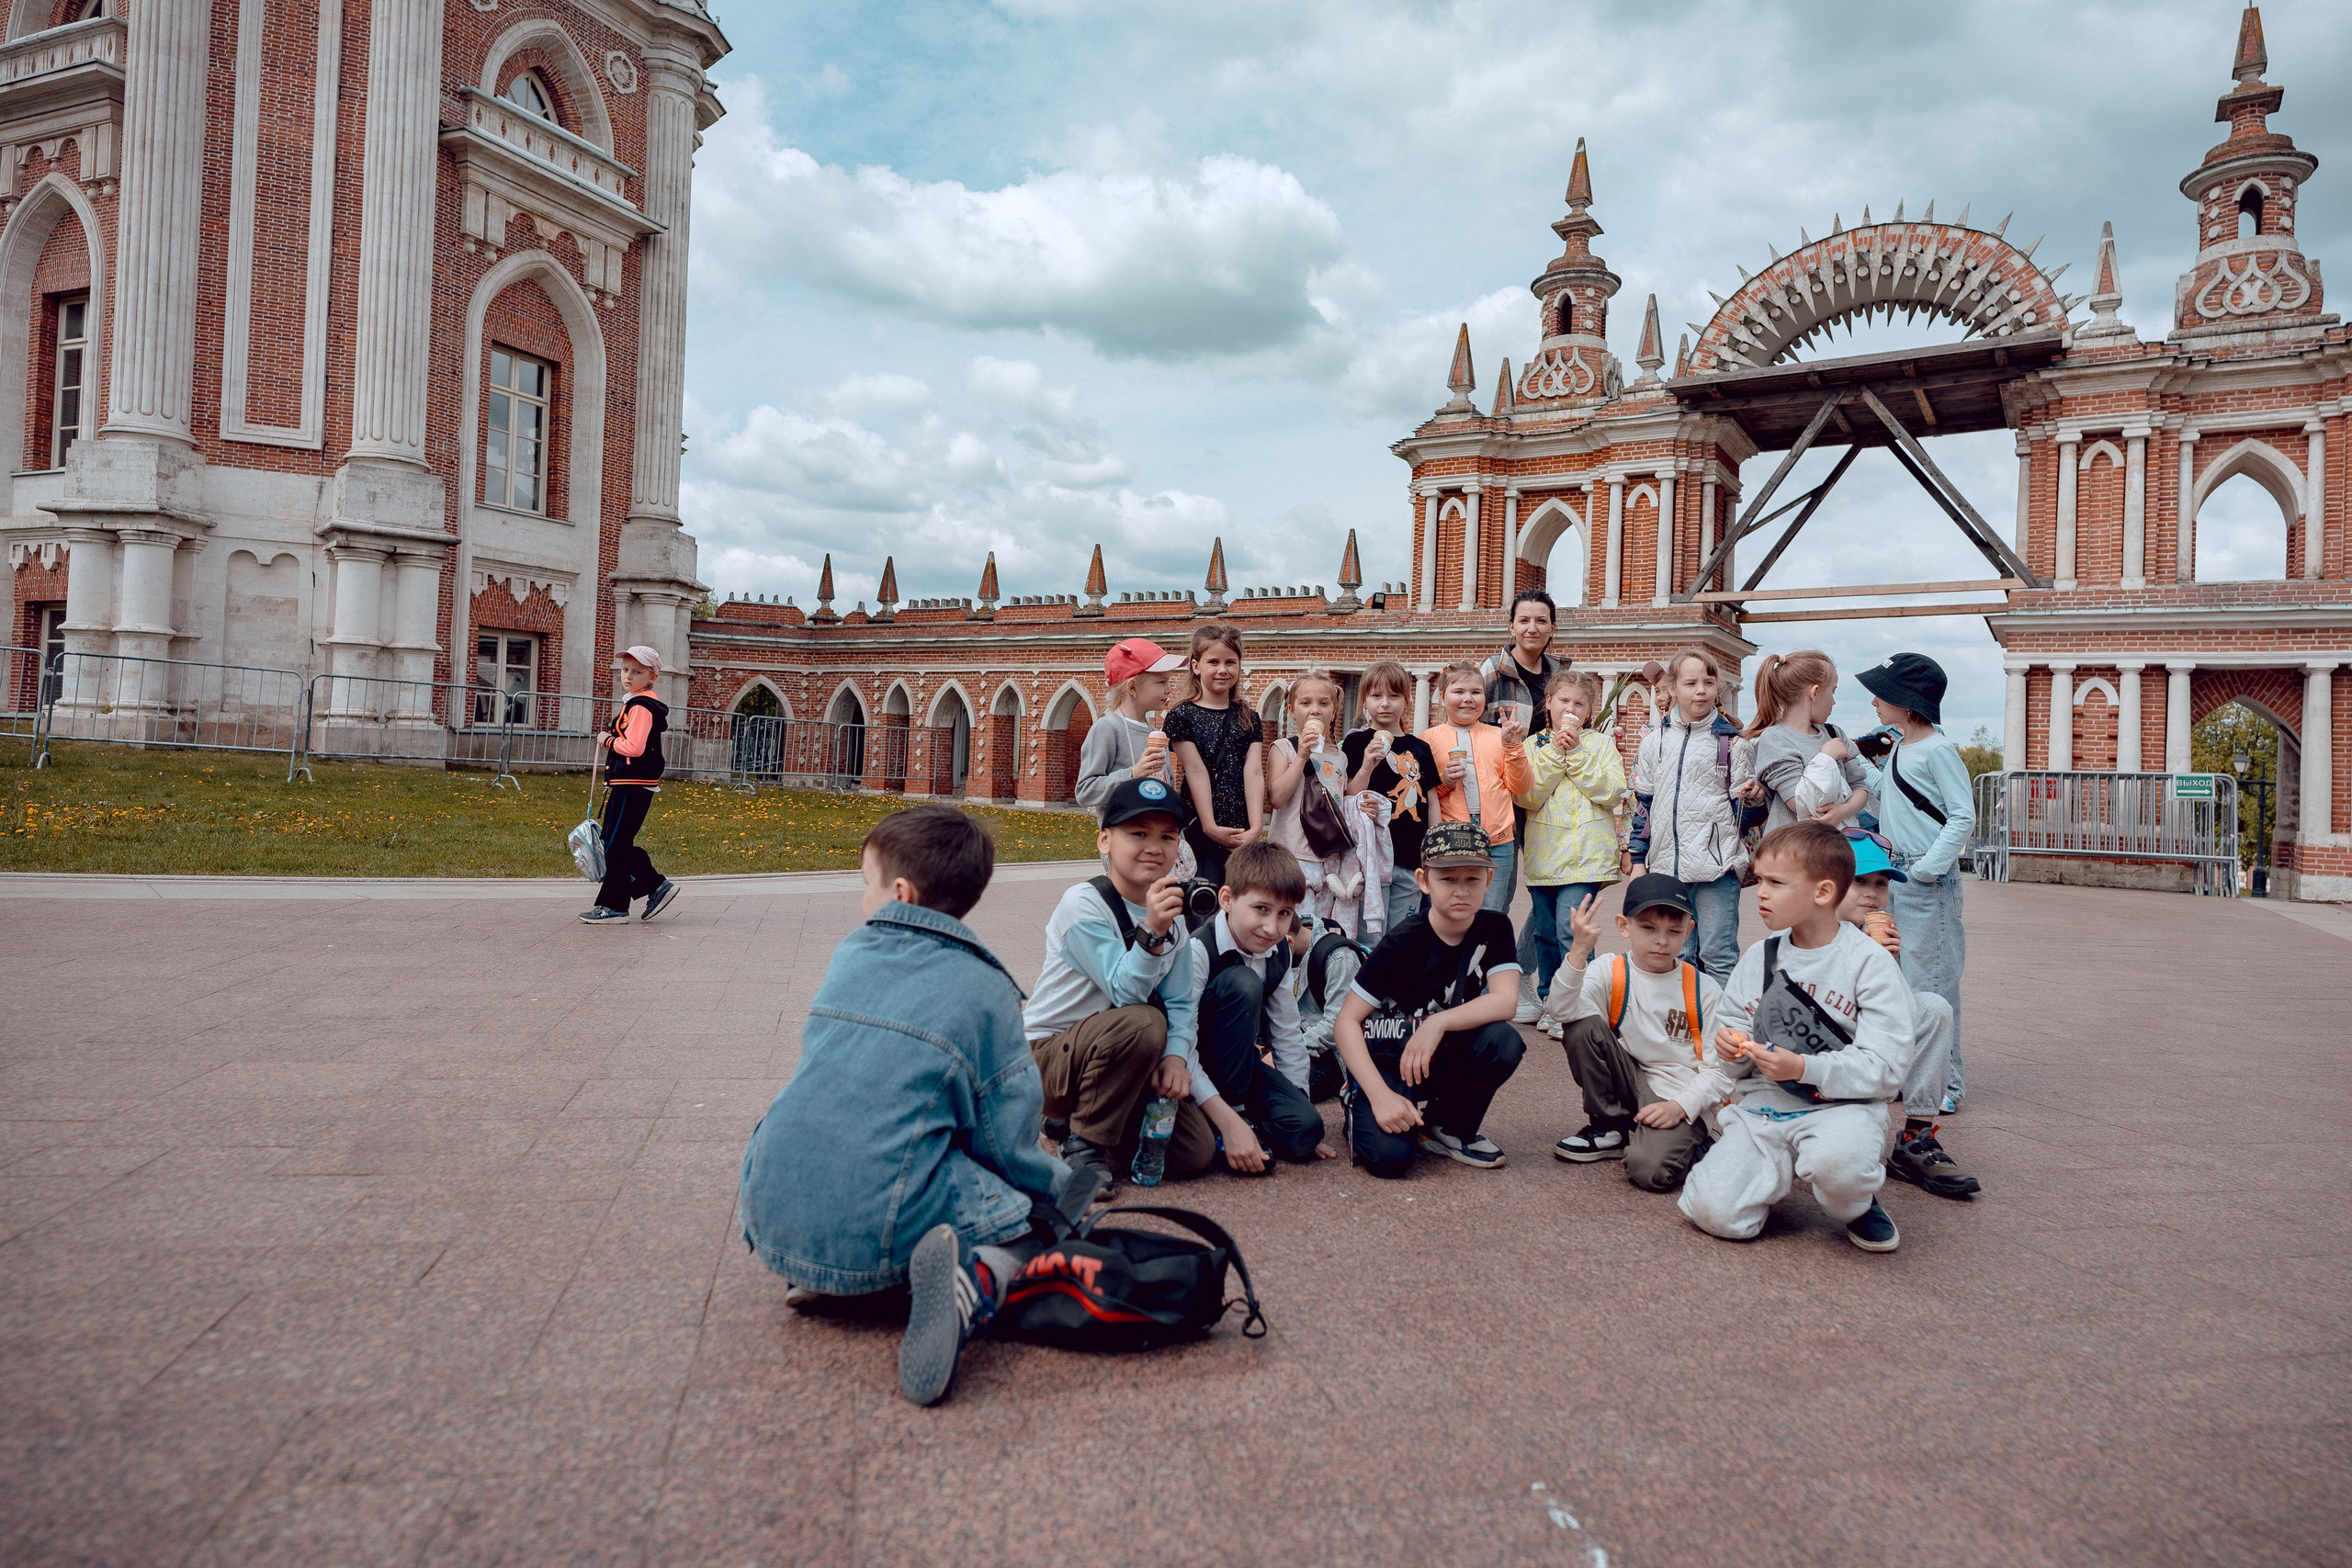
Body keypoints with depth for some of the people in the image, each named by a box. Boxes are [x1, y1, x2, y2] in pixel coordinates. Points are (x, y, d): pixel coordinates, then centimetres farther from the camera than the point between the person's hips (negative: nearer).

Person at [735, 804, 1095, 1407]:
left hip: (771, 1219, 5)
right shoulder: (985, 990, -3)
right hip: (873, 1234, -5)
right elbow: (1008, 1146, -2)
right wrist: (1062, 1187, 18)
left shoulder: (849, 953, 11)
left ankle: (832, 1283, 7)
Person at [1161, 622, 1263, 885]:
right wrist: (1210, 827, -15)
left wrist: (1256, 827, -11)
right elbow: (1196, 771, -8)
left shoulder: (1248, 718, 12)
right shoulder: (1182, 716, 1)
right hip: (1200, 833, -3)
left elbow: (1253, 772, 0)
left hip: (1241, 834, 3)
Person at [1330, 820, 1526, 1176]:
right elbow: (1346, 1021, -20)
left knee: (1504, 1042, -26)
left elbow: (1505, 1000, -19)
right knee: (1390, 1157, -28)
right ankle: (1358, 1106, 8)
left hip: (1445, 1058, 4)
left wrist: (1439, 1022, -32)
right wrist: (1381, 1096, -30)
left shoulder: (1494, 928, -6)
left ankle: (1451, 1129, -1)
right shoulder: (1403, 944, -18)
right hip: (1388, 1062, -4)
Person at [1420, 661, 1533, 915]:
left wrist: (1513, 746, -4)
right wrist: (1443, 782, -12)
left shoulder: (1498, 736, 10)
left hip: (1498, 844, 2)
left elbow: (1520, 787, 7)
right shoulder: (1429, 738, 5)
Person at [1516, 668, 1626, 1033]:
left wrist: (1577, 753, -10)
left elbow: (1612, 792, -7)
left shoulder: (1601, 744, 7)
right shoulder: (1533, 746, 9)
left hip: (1586, 855, -3)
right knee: (1546, 933, 10)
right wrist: (1555, 753, -10)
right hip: (1543, 855, 3)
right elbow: (1528, 798, -5)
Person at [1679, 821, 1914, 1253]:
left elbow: (1884, 1067, -12)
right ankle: (1773, 1170, 16)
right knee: (1714, 1211, -19)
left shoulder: (1870, 962, -6)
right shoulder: (1759, 958, 8)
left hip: (1841, 1107, -3)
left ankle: (1859, 1206, -2)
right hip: (1762, 1104, 4)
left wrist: (1803, 1068, -23)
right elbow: (1731, 1022, 16)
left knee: (1835, 1157, -40)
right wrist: (1731, 1048, -8)